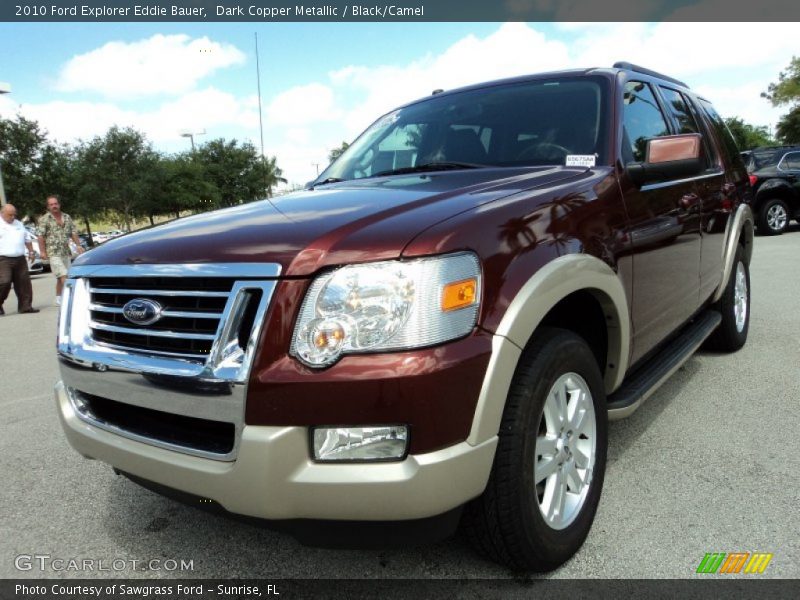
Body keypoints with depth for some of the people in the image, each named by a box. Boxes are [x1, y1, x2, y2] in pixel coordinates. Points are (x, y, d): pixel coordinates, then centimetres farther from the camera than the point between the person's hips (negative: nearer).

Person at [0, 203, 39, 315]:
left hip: (20, 259, 6)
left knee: (24, 283, 4)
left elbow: (27, 239, 25)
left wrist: (31, 251, 16)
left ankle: (25, 306, 9)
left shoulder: (19, 224, 19)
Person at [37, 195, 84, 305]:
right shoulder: (45, 219, -2)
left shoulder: (67, 217, 12)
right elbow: (41, 236, -5)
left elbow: (73, 233, 14)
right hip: (53, 253, -5)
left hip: (66, 252, 5)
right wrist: (42, 251, -12)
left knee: (61, 277, 11)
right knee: (63, 275, -14)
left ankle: (59, 298, 22)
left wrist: (78, 245, 3)